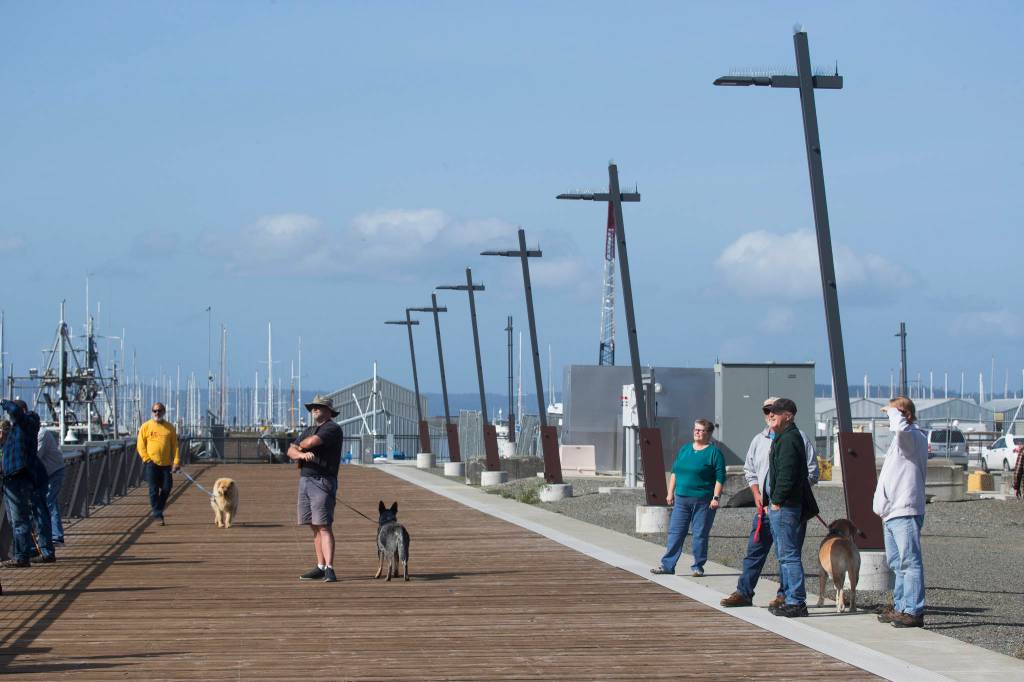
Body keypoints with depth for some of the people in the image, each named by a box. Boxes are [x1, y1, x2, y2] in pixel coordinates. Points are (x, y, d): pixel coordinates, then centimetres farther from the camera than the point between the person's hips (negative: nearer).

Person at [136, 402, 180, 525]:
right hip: (151, 463, -2)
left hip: (166, 464, 2)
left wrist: (176, 461, -3)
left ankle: (156, 509, 21)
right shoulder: (146, 427, 2)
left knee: (166, 489, 2)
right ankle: (157, 514, -1)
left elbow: (174, 446, 7)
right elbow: (140, 445, 2)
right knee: (154, 489, -5)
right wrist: (147, 459, -9)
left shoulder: (170, 427, 8)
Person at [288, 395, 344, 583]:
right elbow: (291, 451, 11)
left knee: (324, 526, -14)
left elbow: (312, 442, -19)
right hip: (305, 481, 8)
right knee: (315, 527, 8)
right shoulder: (308, 431, 20)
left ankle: (329, 569, -19)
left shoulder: (332, 428, -5)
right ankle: (321, 567, 13)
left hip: (322, 481, -8)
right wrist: (302, 454, -12)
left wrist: (301, 445, 4)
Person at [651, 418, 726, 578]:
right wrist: (670, 492, 11)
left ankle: (698, 566, 10)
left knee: (700, 535, 1)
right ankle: (667, 565, 4)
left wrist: (716, 497, -15)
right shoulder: (685, 449, 13)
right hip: (681, 499, 5)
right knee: (675, 532, 2)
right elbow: (675, 471, 17)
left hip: (703, 501, -5)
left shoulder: (714, 452, -4)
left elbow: (720, 478, -8)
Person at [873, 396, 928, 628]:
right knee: (897, 563, 16)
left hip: (905, 511, -11)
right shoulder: (900, 439, 22)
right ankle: (900, 607, 23)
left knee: (910, 561, -12)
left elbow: (901, 426, -34)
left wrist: (892, 411, -14)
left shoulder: (914, 437, -10)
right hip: (892, 512, 11)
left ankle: (913, 611, -15)